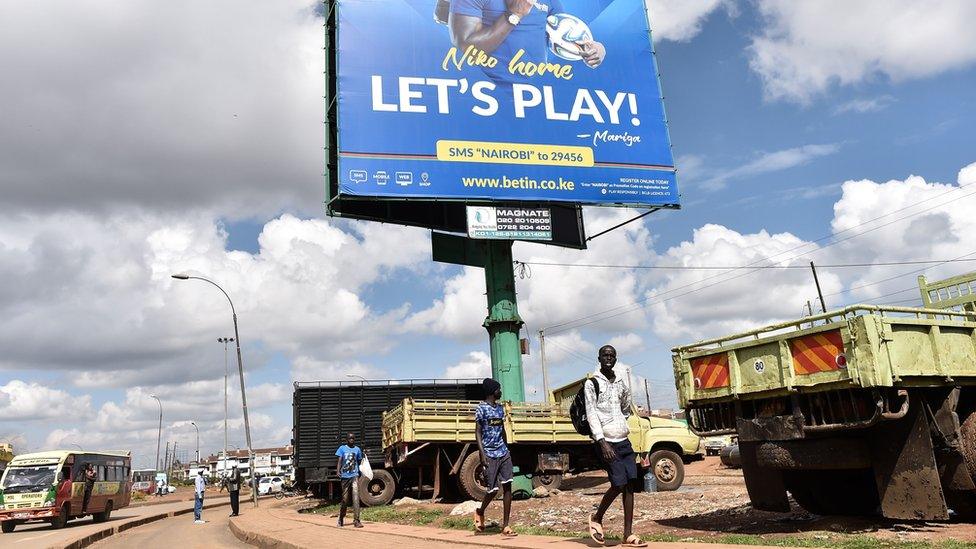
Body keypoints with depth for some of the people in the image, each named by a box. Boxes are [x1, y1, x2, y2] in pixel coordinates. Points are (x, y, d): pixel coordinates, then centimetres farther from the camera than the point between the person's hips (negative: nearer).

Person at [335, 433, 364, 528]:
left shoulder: (357, 449, 9)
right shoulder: (342, 448, 4)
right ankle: (341, 519, 27)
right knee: (344, 498, 8)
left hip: (354, 476, 0)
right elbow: (340, 460, -5)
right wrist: (338, 471, -20)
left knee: (356, 497, -12)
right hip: (345, 476, 0)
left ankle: (356, 520, -13)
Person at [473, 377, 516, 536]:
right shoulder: (482, 408, -6)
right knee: (493, 489, -2)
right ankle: (480, 512, 27)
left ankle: (505, 525, 1)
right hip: (489, 454, -6)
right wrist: (482, 454, -16)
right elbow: (478, 432, -8)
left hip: (503, 453, 6)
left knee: (507, 486, -4)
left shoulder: (500, 408, 14)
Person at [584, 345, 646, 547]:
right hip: (606, 441, -6)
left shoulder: (621, 384, 14)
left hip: (624, 440, 6)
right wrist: (602, 442, -18)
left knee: (630, 484, 0)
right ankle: (597, 518, 13)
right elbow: (591, 414, -11)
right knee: (618, 484, -12)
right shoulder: (592, 384, -4)